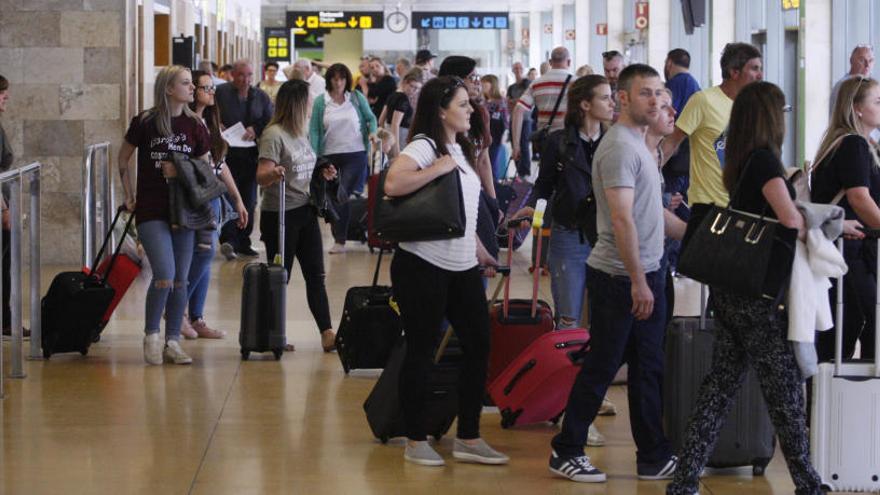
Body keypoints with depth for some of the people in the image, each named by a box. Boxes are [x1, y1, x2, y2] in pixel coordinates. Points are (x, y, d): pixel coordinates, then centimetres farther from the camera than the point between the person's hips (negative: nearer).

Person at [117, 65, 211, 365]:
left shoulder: (194, 125, 4)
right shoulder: (145, 123, -4)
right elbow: (123, 160, 10)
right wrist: (129, 195, 9)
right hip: (151, 212, -4)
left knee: (180, 280, 4)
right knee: (164, 277, -15)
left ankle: (173, 342, 15)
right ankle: (151, 335, 5)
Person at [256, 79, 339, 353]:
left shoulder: (301, 134, 13)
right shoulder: (274, 135, -14)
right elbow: (261, 176, -21)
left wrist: (323, 176, 8)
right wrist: (273, 173, -42)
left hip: (305, 212, 8)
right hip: (279, 215, -8)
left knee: (315, 276, 4)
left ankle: (327, 333, 2)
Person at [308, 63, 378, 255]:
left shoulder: (356, 98, 1)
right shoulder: (321, 101, 1)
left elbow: (371, 118, 10)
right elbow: (314, 130, -1)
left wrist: (372, 131, -11)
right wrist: (314, 155, -11)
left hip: (355, 154, -2)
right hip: (329, 156, 2)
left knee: (343, 195, -11)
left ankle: (340, 240, -8)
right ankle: (339, 236, 25)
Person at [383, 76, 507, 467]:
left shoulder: (461, 149, 15)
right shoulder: (424, 147, -12)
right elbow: (392, 184, -31)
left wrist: (480, 251, 25)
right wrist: (438, 168, -24)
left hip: (462, 269, 8)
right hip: (423, 267, -8)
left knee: (478, 345, 5)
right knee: (422, 352, 0)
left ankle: (468, 438, 14)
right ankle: (416, 441, 12)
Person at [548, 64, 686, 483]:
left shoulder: (640, 144, 15)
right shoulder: (620, 147, -16)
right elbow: (622, 219, -22)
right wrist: (637, 281, -23)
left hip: (646, 275, 9)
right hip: (619, 277, -9)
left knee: (647, 369, 11)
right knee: (601, 367, -1)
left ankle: (654, 457, 17)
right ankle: (566, 452, 9)